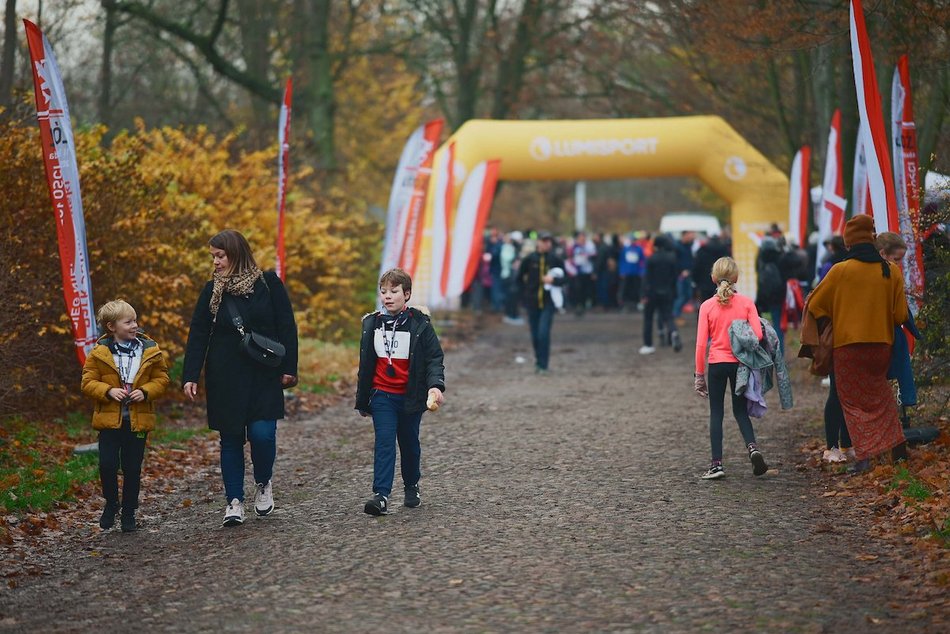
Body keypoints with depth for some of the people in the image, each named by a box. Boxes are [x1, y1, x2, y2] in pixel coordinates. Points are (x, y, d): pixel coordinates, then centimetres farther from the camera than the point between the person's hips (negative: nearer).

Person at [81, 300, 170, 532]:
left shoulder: (150, 350, 1)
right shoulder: (99, 352, -3)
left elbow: (161, 379, 6)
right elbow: (88, 382, 0)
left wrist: (146, 391, -12)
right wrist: (108, 391, -17)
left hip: (138, 420, 1)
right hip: (109, 419, -1)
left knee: (133, 469, 6)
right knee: (107, 465, -8)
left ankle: (129, 513, 19)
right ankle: (111, 504, 16)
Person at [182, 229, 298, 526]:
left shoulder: (269, 284, -2)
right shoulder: (212, 290, 4)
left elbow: (286, 327, 0)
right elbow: (198, 335, 3)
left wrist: (289, 368, -5)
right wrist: (190, 376, -5)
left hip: (263, 376, -2)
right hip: (225, 378, 2)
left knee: (262, 433, -12)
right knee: (231, 438, 3)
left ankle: (263, 484, 15)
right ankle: (234, 502, 9)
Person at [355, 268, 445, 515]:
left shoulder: (420, 324, -6)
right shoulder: (372, 324, 3)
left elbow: (434, 358, -7)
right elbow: (365, 365, 11)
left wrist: (435, 385, -26)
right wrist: (362, 400, 15)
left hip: (411, 397, -1)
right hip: (382, 395, 1)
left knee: (409, 442, 14)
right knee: (384, 442, -10)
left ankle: (412, 486, 35)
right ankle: (381, 495, -17)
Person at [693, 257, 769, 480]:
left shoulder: (707, 306, -5)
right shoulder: (746, 303, -4)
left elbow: (701, 344, -6)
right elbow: (758, 335, -11)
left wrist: (699, 374, 2)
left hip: (717, 365, -1)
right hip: (741, 364, 1)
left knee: (716, 413, 7)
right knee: (741, 410, 15)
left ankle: (717, 464, 2)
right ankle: (752, 447, -9)